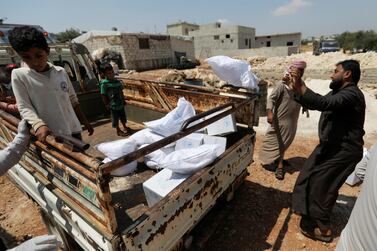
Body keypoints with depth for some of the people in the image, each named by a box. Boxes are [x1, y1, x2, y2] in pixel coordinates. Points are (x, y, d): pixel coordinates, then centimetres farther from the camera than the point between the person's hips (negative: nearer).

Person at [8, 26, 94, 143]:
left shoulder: (61, 72, 6)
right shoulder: (19, 75, -3)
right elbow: (24, 107, -7)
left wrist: (85, 122, 13)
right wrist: (38, 125, -26)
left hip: (73, 130, 4)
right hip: (50, 136, -3)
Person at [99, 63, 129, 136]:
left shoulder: (117, 81, 1)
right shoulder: (104, 84, -16)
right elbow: (103, 96, -13)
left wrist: (123, 100, 13)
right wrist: (107, 105, -11)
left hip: (121, 103, 6)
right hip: (113, 105, -6)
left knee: (123, 116, 20)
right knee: (115, 118, 8)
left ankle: (125, 127, 40)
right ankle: (118, 131, 23)